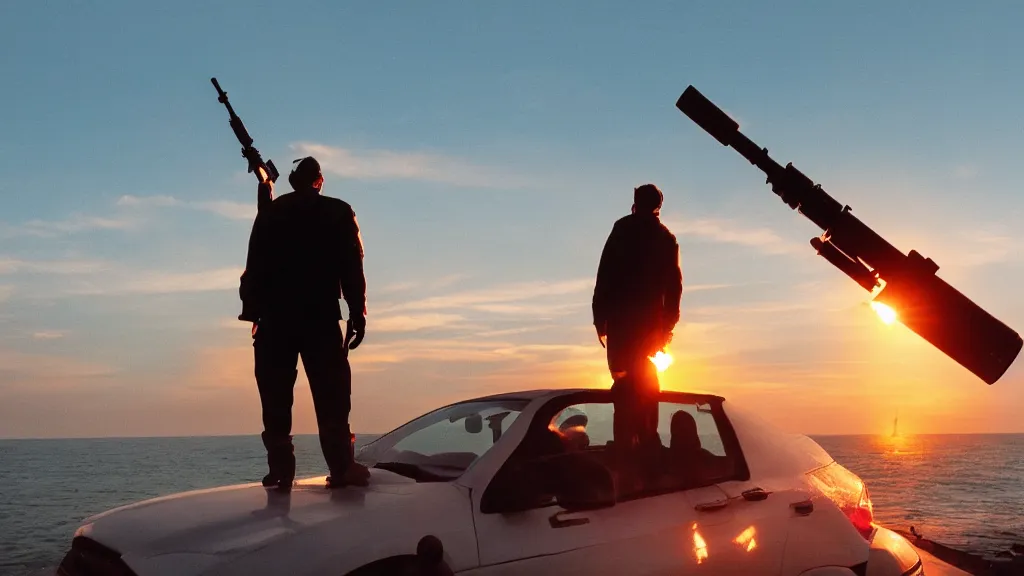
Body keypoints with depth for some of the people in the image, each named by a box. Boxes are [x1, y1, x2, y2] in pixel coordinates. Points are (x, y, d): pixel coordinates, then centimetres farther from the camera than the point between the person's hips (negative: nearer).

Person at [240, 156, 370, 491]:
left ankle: (281, 471, 0)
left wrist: (252, 309, 8)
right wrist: (357, 315, 0)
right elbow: (351, 269, -1)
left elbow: (255, 267, 5)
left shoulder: (270, 213, 8)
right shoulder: (338, 213, 5)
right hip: (321, 317, -1)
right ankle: (341, 468, -6)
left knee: (276, 399, 3)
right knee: (331, 397, 1)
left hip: (274, 318, 1)